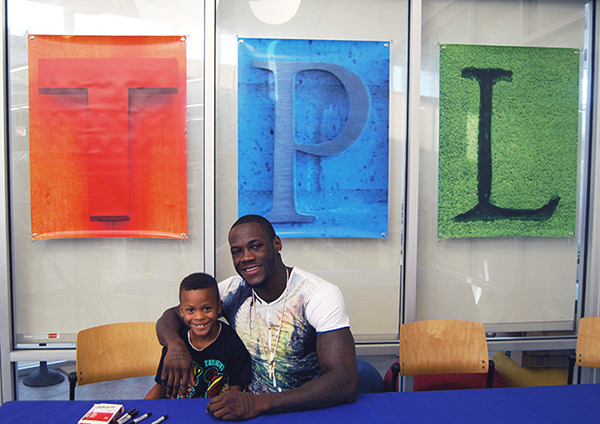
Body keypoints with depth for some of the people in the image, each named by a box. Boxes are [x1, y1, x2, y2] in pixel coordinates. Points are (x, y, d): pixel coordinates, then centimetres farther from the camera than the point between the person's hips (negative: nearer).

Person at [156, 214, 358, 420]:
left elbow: (346, 383, -24)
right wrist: (175, 344, -17)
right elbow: (171, 316, 7)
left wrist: (260, 403, -34)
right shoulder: (232, 291, -2)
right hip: (250, 409, 1)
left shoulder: (321, 295, -17)